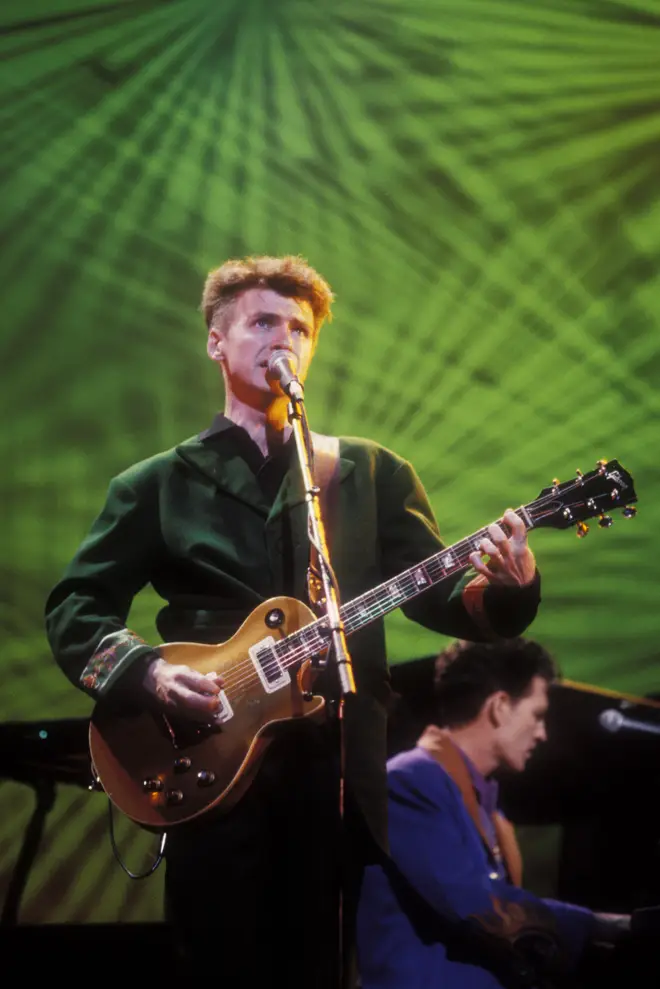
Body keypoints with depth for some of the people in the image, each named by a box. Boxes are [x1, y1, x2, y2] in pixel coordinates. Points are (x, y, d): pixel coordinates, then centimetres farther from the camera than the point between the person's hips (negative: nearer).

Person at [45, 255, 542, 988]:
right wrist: (146, 672, -11)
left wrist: (503, 588, -14)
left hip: (341, 772, 1)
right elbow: (74, 607, 7)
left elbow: (437, 595, 8)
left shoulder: (372, 474, 14)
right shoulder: (157, 485, 10)